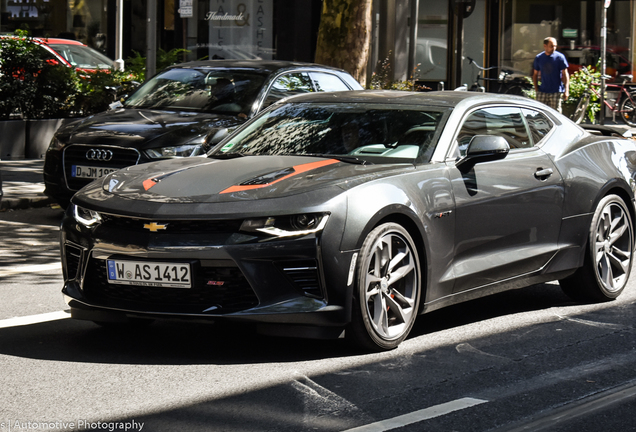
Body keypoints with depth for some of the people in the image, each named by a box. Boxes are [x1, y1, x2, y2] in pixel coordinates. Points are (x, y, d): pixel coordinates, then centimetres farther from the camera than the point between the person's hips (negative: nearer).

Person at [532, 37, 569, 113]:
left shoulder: (560, 57, -3)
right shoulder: (538, 58, 6)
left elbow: (565, 74, -2)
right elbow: (535, 74, 15)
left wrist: (566, 90, -9)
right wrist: (536, 88, 5)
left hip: (556, 92, -3)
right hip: (542, 91, 3)